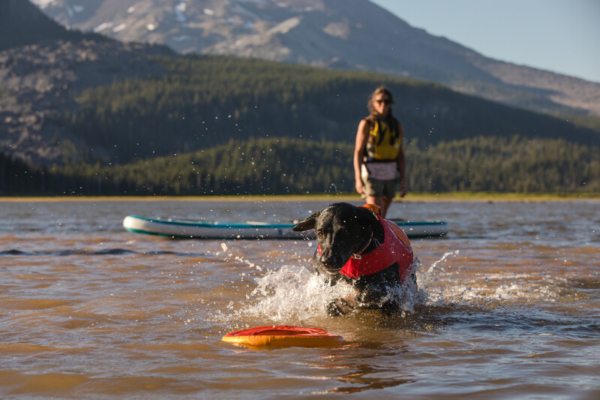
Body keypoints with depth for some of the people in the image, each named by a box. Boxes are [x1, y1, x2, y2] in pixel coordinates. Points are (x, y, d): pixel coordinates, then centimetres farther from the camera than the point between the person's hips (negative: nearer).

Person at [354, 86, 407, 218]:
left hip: (390, 174, 5)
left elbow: (400, 154, 11)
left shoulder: (397, 125, 9)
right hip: (372, 172, -5)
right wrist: (358, 178, -13)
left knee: (381, 216, 10)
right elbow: (358, 152, -5)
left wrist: (403, 180, 6)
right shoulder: (367, 124, -3)